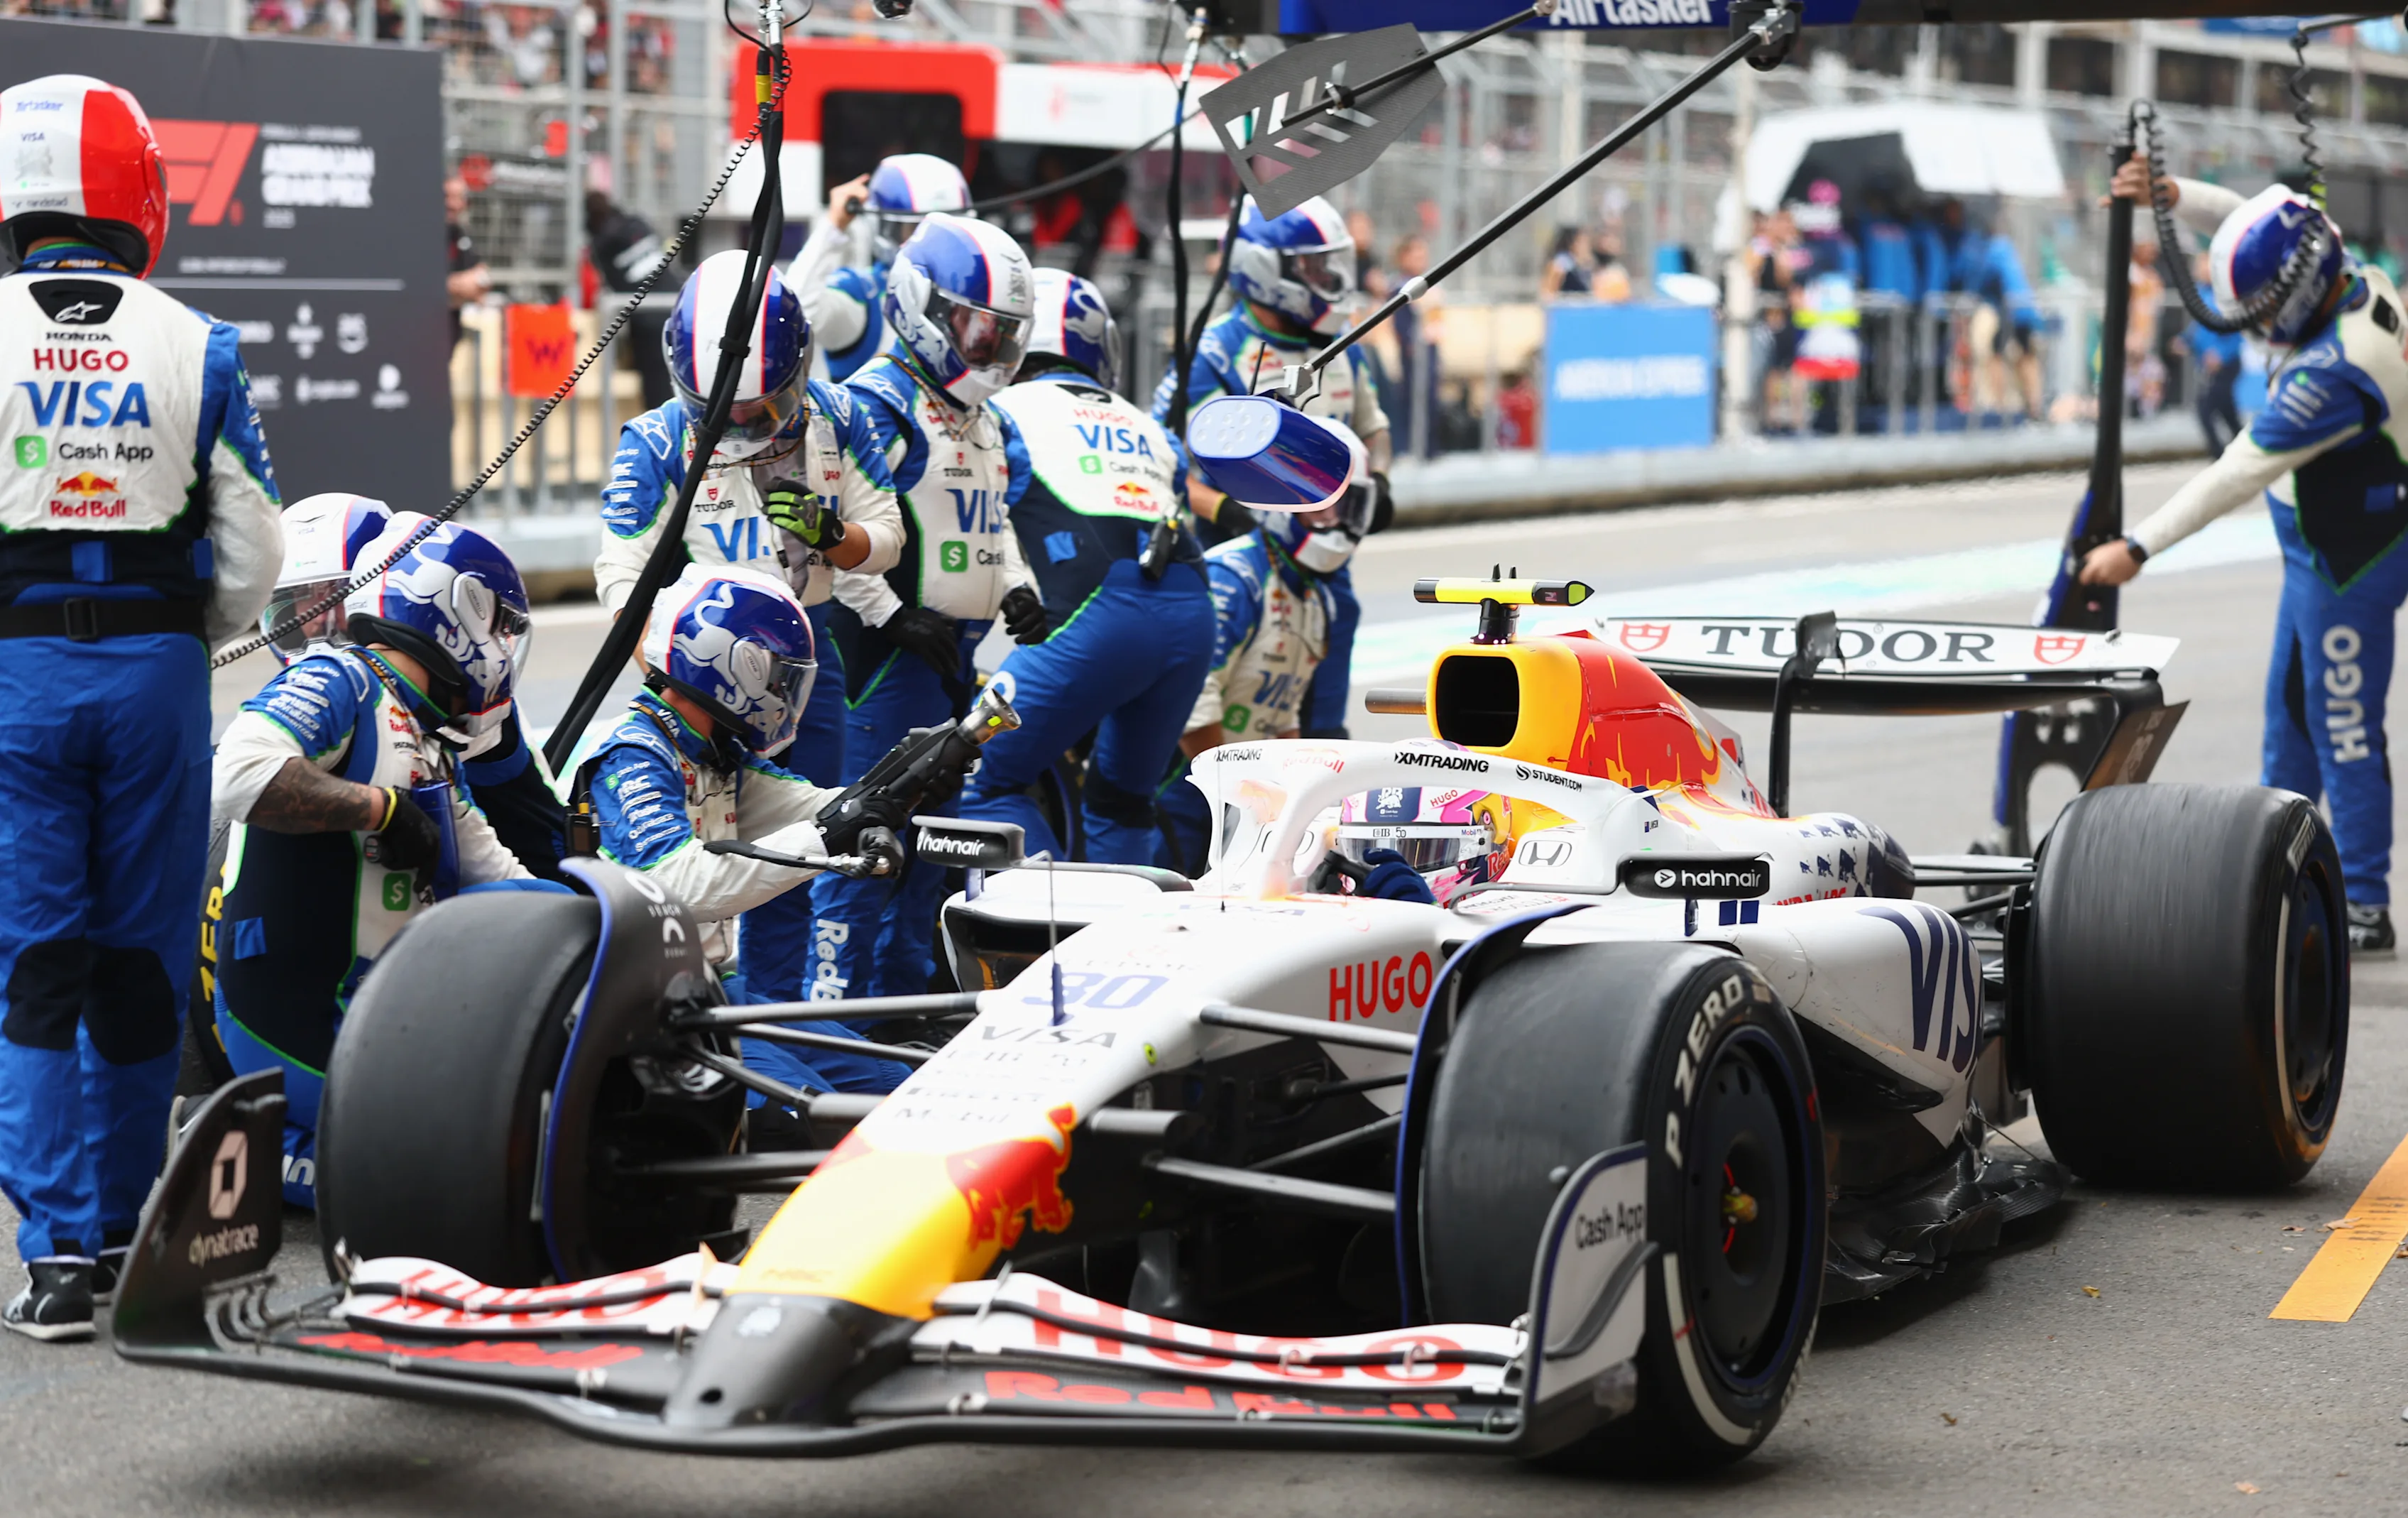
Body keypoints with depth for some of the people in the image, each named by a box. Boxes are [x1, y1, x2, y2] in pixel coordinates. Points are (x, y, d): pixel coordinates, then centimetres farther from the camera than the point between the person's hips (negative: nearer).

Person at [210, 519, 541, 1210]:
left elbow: (499, 882, 22)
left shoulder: (431, 754, 20)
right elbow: (239, 775, -25)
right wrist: (380, 808, -17)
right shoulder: (339, 682, -7)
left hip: (383, 1020, 9)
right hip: (309, 1036, -9)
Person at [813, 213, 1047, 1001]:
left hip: (956, 648, 9)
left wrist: (1015, 588, 11)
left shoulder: (986, 419, 18)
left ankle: (903, 991, 25)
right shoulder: (881, 403, -12)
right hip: (893, 652, -9)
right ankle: (833, 995, -8)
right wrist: (891, 616, -21)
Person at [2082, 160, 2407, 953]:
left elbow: (2240, 474, -28)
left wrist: (2138, 548, -23)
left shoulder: (2331, 372, -31)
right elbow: (2247, 221, 10)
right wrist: (2171, 195, -7)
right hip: (2329, 551, 10)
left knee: (2344, 730, -1)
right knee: (2290, 708, 19)